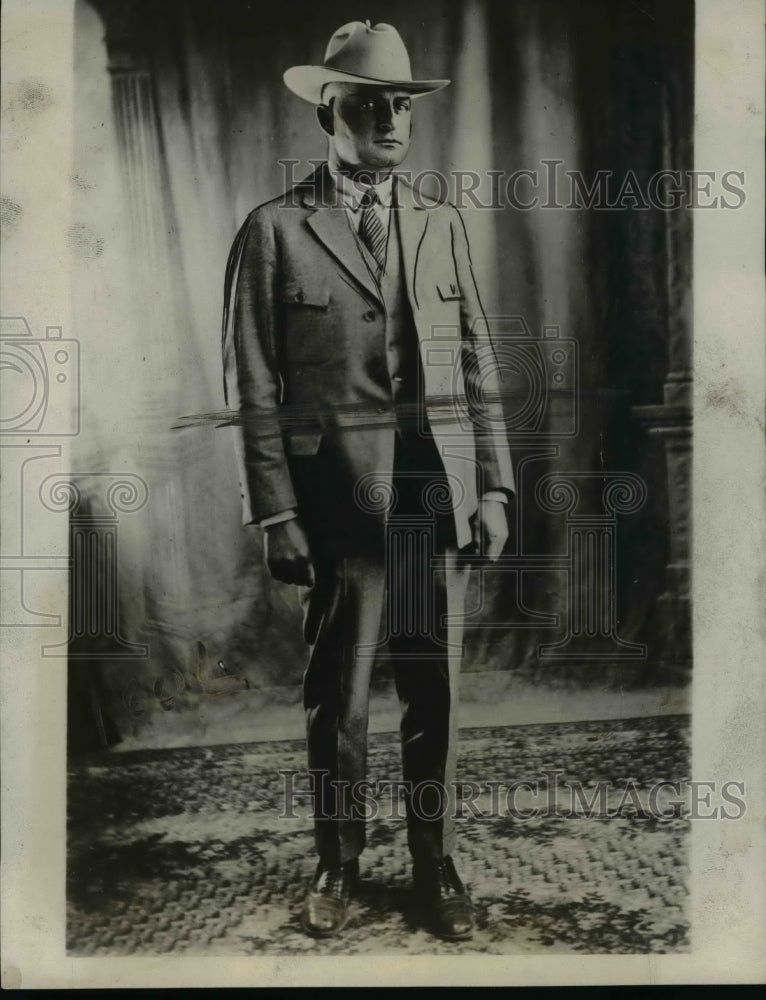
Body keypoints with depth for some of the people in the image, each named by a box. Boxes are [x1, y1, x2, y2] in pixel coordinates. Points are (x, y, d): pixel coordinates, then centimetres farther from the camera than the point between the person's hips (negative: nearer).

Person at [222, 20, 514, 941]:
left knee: (434, 693, 11)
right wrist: (276, 516, -8)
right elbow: (254, 390, -3)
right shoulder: (275, 231, -1)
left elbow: (478, 367, 10)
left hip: (441, 499, 3)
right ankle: (337, 864, 30)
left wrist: (493, 486, 4)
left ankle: (435, 864, 29)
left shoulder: (441, 225, 11)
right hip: (339, 501, -3)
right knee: (336, 699, 9)